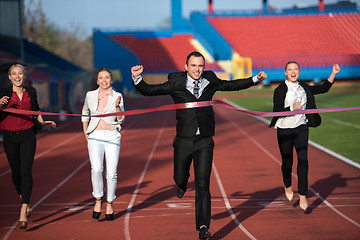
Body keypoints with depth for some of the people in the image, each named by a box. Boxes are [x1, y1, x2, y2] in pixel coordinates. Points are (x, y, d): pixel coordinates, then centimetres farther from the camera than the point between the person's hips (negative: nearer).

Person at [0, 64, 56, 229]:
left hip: (27, 136, 0)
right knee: (16, 171, 9)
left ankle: (23, 213, -19)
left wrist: (42, 122, 10)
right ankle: (23, 201, 38)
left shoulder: (31, 92, 8)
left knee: (26, 171, -13)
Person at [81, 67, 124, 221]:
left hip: (112, 136, 0)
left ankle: (109, 204, 14)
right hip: (95, 137, 0)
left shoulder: (117, 96, 4)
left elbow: (121, 119, 0)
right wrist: (85, 133, 18)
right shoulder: (90, 95, 8)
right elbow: (85, 113, 25)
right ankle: (98, 200, -4)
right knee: (96, 168, -21)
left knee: (111, 173, -4)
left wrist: (117, 106, -17)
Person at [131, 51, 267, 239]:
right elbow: (149, 91, -4)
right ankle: (183, 183, 54)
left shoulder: (210, 81, 5)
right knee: (179, 177, 15)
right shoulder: (176, 84, -3)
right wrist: (137, 78, -21)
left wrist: (255, 79, 13)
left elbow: (232, 85, 19)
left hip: (205, 141, 0)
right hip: (184, 140, 0)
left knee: (202, 185, -7)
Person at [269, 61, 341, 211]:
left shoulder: (304, 88, 9)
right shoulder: (280, 90, -6)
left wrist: (333, 74, 5)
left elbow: (323, 89, 15)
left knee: (303, 159, -12)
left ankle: (302, 195, -10)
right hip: (284, 130, -2)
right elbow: (277, 111, -11)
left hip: (301, 128, 3)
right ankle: (288, 186, 36)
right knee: (287, 161, 6)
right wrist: (292, 108, -24)